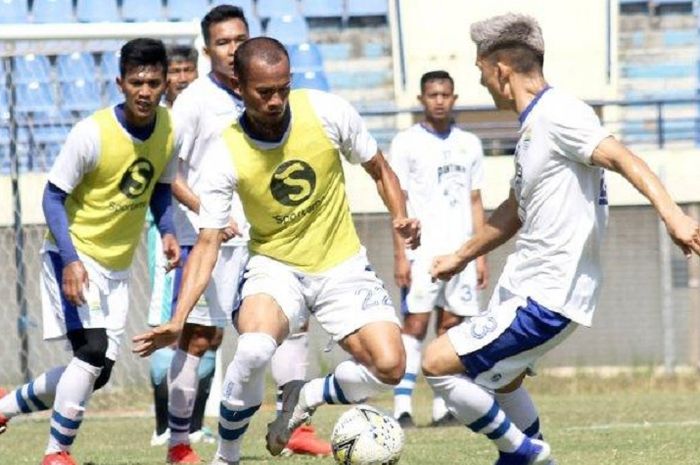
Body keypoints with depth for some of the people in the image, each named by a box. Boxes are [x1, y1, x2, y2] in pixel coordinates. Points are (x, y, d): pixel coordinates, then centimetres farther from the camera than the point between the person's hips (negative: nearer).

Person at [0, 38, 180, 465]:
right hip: (75, 255, -7)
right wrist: (70, 261, -26)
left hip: (118, 266, 7)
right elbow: (53, 197, -16)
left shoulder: (167, 128, -5)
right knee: (93, 350, -22)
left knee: (97, 373, 9)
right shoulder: (92, 134, -22)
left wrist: (167, 232, -8)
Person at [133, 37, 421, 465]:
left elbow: (379, 170, 4)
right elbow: (208, 242, -12)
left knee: (389, 368, -18)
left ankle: (304, 398, 12)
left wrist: (402, 218, -15)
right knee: (254, 348, -33)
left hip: (342, 266, 2)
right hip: (275, 266, -2)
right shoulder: (226, 155, -15)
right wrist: (178, 321, -22)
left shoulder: (328, 112, -13)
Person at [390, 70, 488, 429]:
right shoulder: (406, 143, 2)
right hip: (422, 251, -4)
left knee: (451, 325, 2)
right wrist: (400, 255, -9)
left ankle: (442, 408, 5)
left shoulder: (469, 144, 13)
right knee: (415, 324, -11)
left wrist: (481, 254, 10)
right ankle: (402, 406, -14)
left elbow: (475, 202, 16)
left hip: (461, 251, 4)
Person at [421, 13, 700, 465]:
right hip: (521, 284, 10)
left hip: (546, 300, -10)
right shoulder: (533, 124, 13)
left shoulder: (557, 113, -17)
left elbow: (622, 158, -30)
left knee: (438, 363, -11)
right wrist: (461, 257, 37)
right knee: (503, 381, 28)